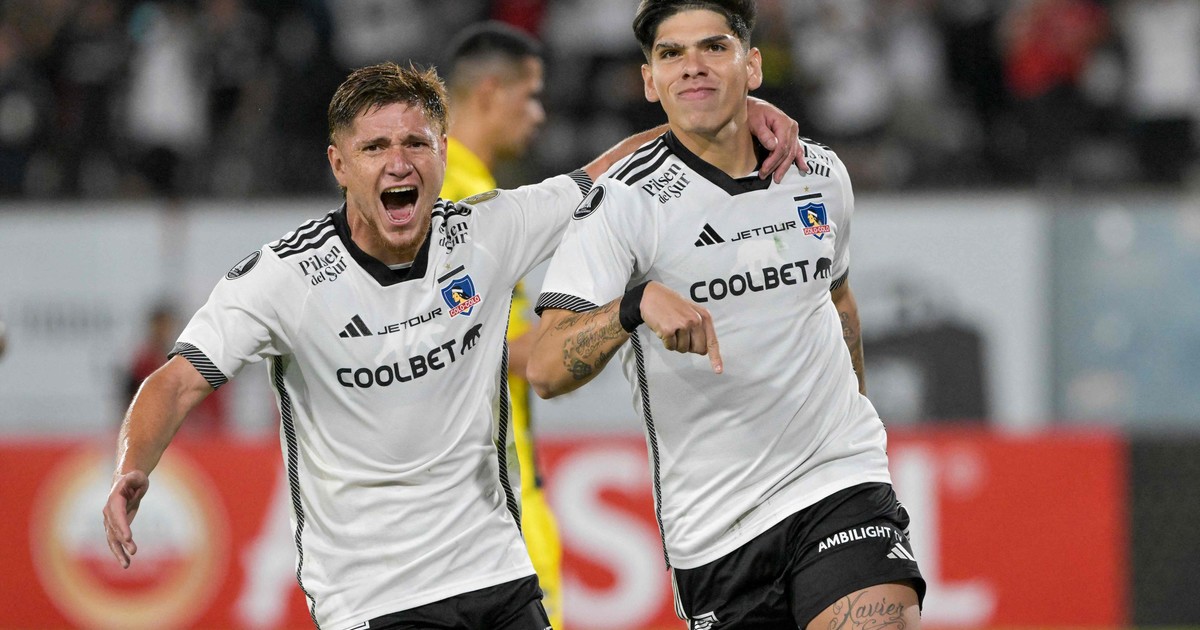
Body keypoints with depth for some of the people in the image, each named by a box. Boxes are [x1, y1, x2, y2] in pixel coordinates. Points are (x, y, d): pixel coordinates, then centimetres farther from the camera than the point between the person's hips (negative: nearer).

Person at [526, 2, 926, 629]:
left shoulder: (822, 176, 6)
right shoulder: (624, 200, -8)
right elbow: (546, 370, -18)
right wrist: (636, 304, -35)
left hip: (841, 484, 2)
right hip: (711, 526, -2)